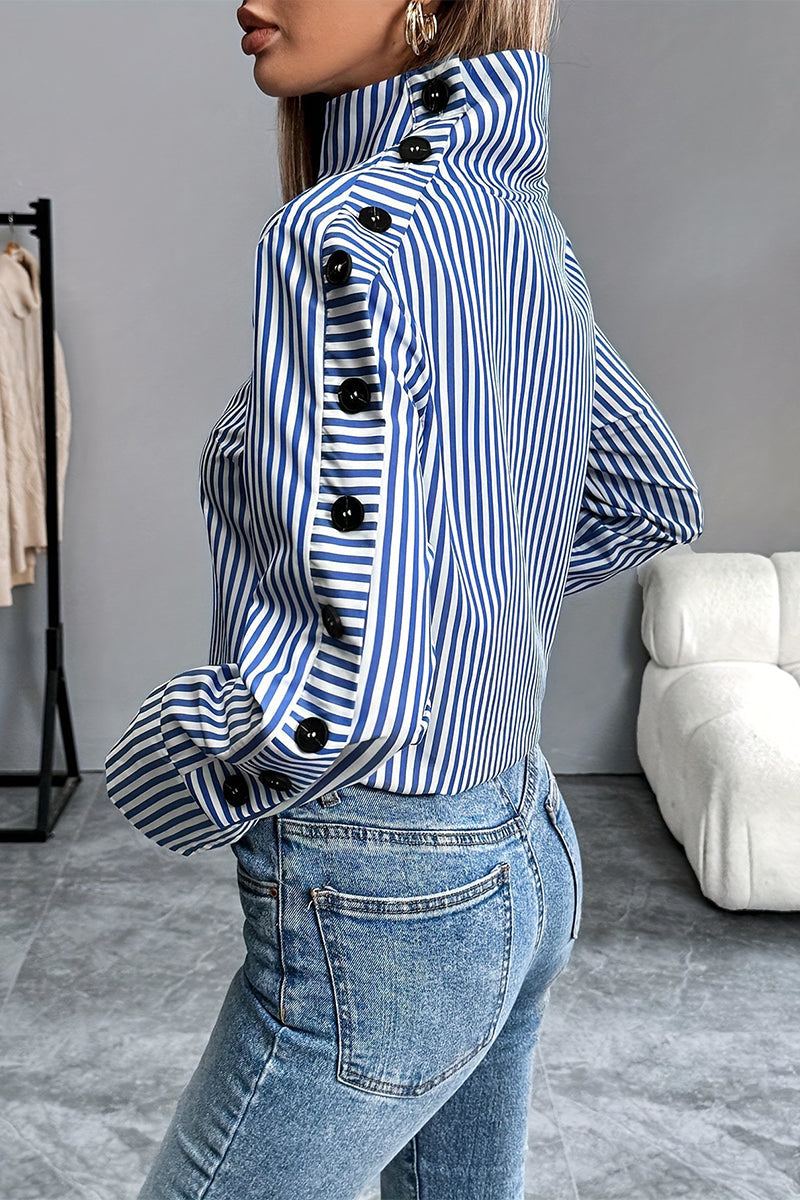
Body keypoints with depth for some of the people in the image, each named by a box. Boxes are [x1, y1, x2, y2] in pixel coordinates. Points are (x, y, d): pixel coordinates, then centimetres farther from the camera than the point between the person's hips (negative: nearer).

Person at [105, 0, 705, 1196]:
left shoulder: (347, 232, -23)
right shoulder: (527, 229, 3)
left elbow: (348, 684, -31)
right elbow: (655, 499, 18)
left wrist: (167, 773, -12)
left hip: (382, 913, -8)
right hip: (525, 863, 8)